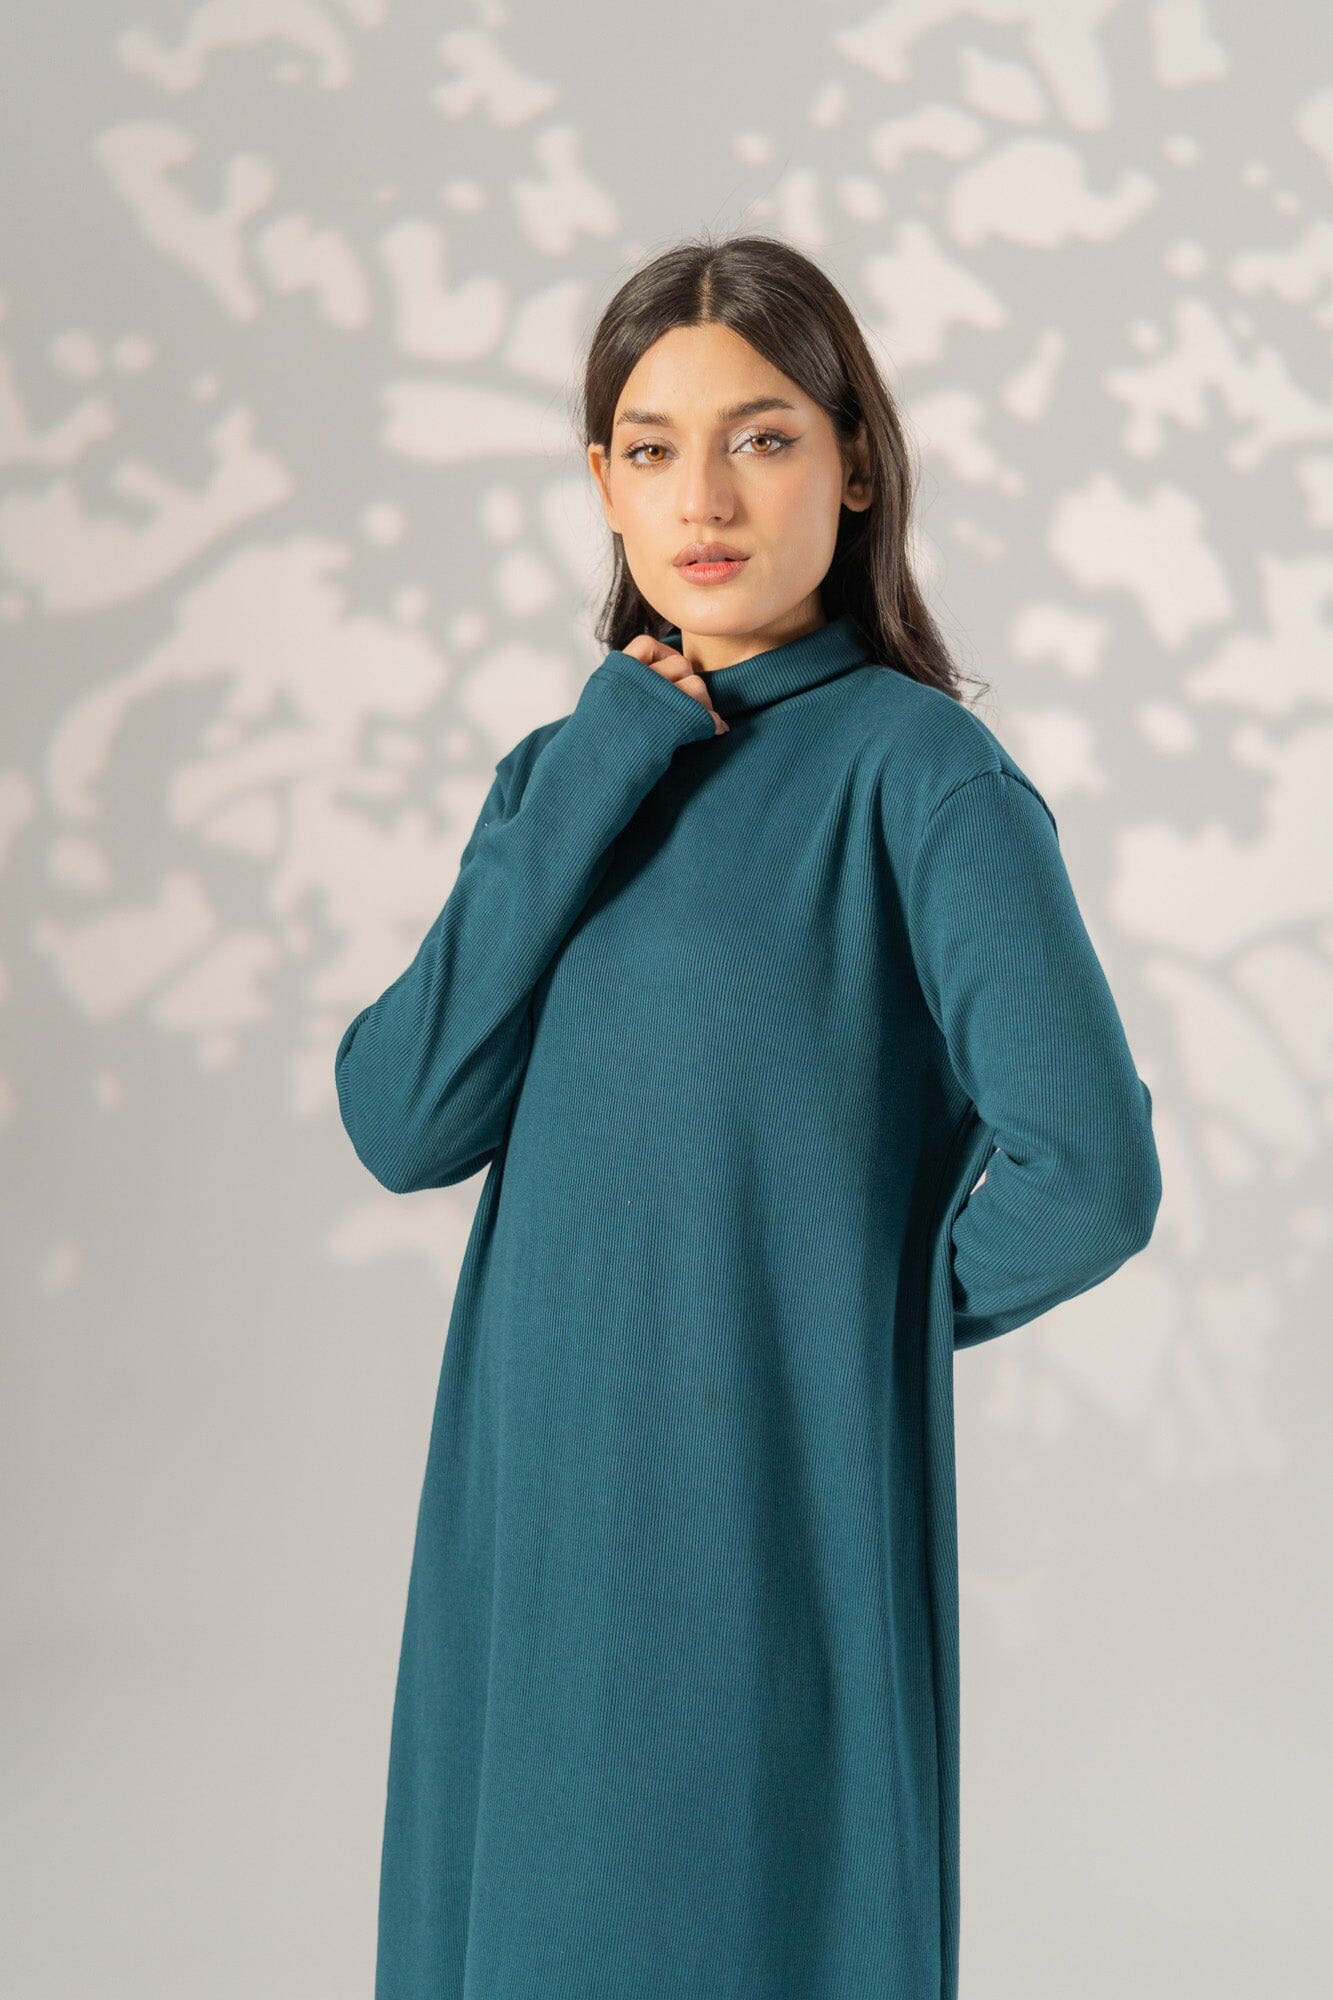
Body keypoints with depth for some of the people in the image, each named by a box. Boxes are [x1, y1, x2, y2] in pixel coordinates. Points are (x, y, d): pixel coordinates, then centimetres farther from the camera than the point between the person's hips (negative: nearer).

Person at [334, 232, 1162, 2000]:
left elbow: (1089, 1178, -22)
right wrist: (590, 788, -9)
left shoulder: (918, 771, -11)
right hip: (531, 1521, 6)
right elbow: (403, 1124, -4)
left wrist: (867, 1306, -4)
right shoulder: (578, 768, 9)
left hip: (774, 1523, -6)